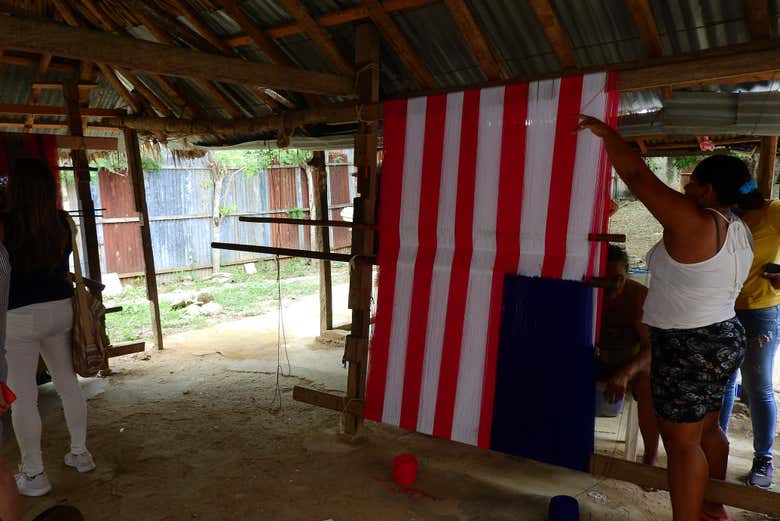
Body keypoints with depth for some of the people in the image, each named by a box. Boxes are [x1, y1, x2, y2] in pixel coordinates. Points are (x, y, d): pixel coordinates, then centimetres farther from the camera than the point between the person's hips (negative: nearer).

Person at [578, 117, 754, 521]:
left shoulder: (692, 222, -21)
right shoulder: (740, 231, 6)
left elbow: (637, 177, -19)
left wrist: (607, 133, -9)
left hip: (688, 348, -9)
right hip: (723, 339, 10)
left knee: (682, 442, 2)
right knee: (707, 429, 23)